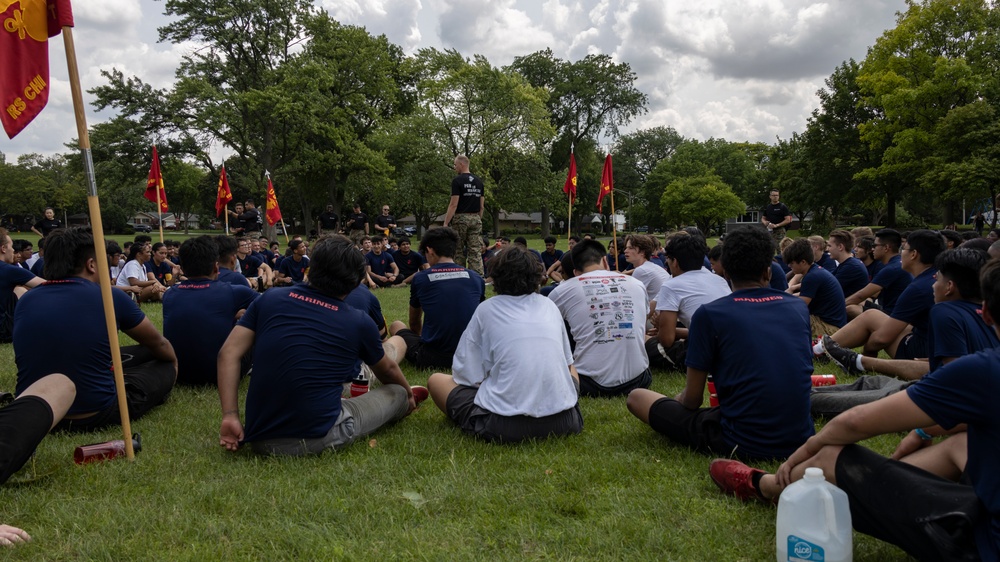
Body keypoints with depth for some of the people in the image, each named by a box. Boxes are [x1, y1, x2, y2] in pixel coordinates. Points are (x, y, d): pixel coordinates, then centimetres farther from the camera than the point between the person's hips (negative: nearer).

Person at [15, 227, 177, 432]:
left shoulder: (26, 301, 3)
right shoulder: (110, 298, -8)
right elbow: (160, 345, 10)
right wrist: (173, 361, 33)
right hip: (95, 416, -6)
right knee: (166, 367, 17)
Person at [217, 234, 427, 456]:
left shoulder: (270, 299, 1)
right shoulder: (359, 322, -2)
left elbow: (229, 353, -4)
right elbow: (387, 370, 16)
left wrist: (230, 416, -3)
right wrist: (407, 392, 37)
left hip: (259, 439, 4)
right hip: (318, 439, -3)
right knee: (396, 393, 21)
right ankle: (404, 401, 52)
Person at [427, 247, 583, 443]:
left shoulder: (487, 309, 1)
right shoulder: (550, 306, 10)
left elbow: (465, 374, 0)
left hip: (504, 426, -3)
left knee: (436, 380, 16)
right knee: (572, 371, 36)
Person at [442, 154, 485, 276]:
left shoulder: (457, 181, -8)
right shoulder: (479, 182, 12)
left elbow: (454, 204, -14)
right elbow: (481, 206, 12)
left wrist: (446, 223, -13)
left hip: (460, 218, -5)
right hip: (476, 219, 5)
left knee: (458, 252, 5)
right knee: (475, 252, 2)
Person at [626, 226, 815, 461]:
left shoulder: (710, 314, -10)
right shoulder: (799, 308, 4)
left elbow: (692, 399, -4)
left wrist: (678, 399, 20)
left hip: (740, 444, -5)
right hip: (799, 439, 5)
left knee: (636, 397, 9)